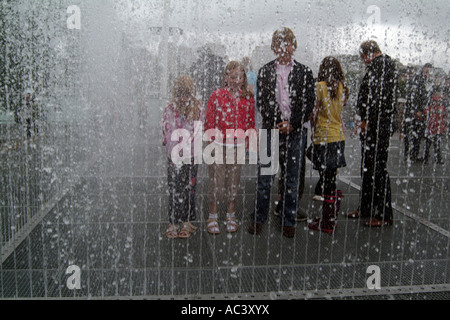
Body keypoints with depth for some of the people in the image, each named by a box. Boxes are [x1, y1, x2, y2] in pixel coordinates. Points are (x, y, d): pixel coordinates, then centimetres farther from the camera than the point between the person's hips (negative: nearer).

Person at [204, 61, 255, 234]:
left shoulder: (248, 97, 6)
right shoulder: (217, 95, -2)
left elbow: (250, 122, 10)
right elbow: (209, 121, -2)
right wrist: (212, 142, -6)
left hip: (238, 146, 3)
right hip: (219, 144, -2)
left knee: (234, 181, 11)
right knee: (216, 180, 1)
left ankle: (231, 216, 25)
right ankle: (213, 216, 16)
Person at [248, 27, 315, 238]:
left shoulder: (304, 72, 7)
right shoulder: (265, 72, 8)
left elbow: (309, 103, 2)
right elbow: (262, 102, 3)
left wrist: (292, 124, -9)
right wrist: (277, 123, -9)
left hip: (295, 132, 0)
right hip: (271, 129, 0)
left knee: (292, 179, 7)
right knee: (264, 178, 2)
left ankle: (288, 221, 18)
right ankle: (258, 218, 16)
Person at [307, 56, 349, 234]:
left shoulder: (321, 86, -9)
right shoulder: (341, 87, 8)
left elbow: (315, 112, -7)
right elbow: (340, 111, 10)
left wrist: (313, 131, 6)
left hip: (324, 138, -6)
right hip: (338, 137, 7)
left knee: (326, 181, -2)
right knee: (331, 179, 14)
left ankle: (327, 223, 5)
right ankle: (330, 219, 23)